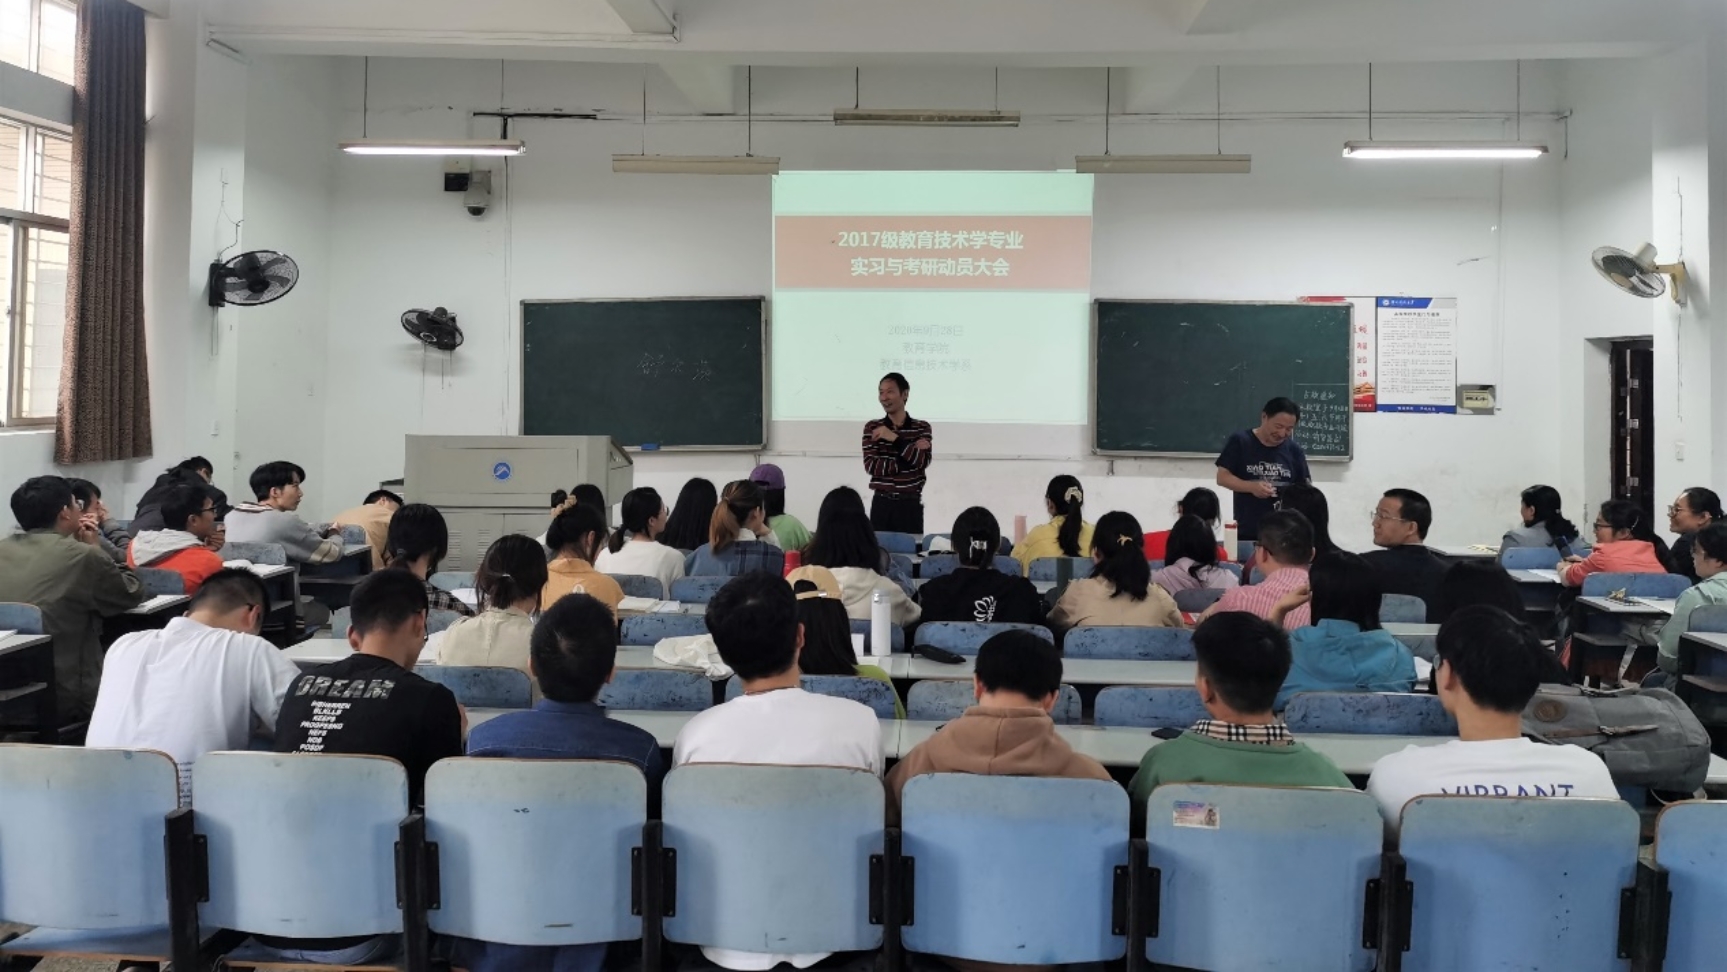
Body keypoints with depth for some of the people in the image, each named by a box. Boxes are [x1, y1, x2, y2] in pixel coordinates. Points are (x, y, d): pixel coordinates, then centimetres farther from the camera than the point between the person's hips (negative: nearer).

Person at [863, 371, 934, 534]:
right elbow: (871, 466, -9)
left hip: (911, 504, 0)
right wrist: (911, 458, -15)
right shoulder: (872, 428, 3)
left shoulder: (922, 428, 4)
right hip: (881, 504, 0)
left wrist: (895, 438, -17)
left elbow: (923, 461, -11)